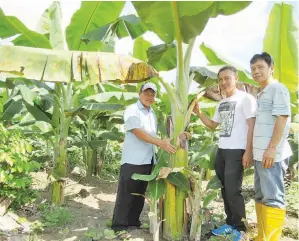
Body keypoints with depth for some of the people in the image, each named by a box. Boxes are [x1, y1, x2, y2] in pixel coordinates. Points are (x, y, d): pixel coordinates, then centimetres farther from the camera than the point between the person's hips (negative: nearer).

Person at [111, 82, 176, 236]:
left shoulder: (152, 113, 15)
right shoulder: (132, 110, -9)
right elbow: (138, 132, -21)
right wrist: (160, 143, -27)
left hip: (148, 160, 8)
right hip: (133, 160, -7)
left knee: (139, 194, 14)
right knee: (126, 194, -2)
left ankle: (133, 222, 26)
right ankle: (119, 225, 7)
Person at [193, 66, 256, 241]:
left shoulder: (245, 98, -7)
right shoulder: (221, 103, 16)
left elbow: (252, 126, -12)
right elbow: (213, 125, 24)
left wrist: (248, 152, -18)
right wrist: (199, 113, 9)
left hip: (237, 151, -8)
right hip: (221, 150, 8)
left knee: (233, 190, -6)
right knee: (225, 189, 12)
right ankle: (230, 224, 25)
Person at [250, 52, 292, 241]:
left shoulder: (278, 89, -6)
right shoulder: (261, 94, 19)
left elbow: (282, 118, -15)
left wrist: (272, 148, -21)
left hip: (272, 154, -10)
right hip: (260, 153, 10)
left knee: (273, 198, -6)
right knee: (261, 196, 14)